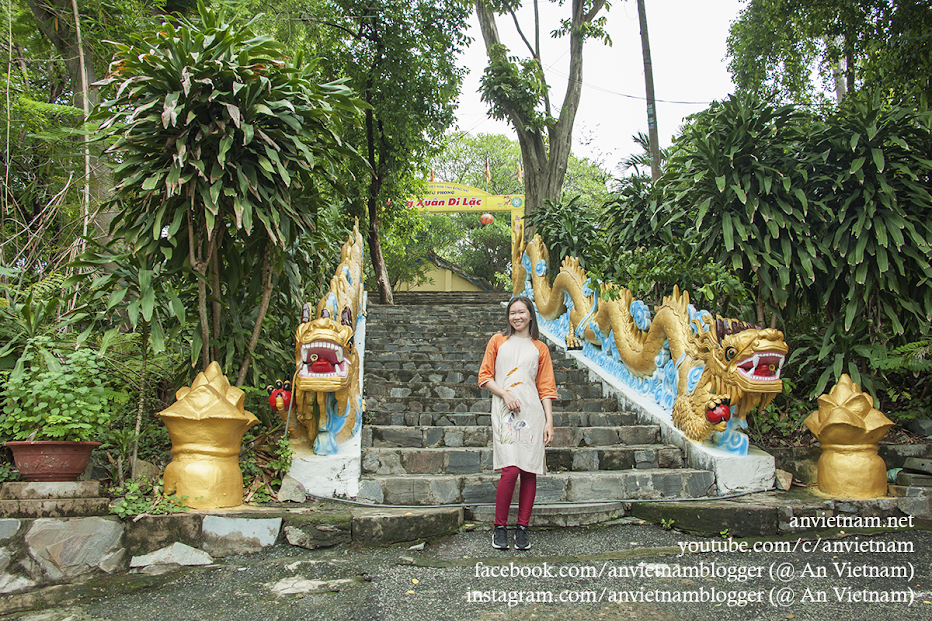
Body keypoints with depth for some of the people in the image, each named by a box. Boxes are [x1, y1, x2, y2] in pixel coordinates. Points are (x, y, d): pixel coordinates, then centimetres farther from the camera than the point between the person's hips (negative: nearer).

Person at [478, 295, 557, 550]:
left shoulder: (540, 348, 15)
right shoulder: (498, 341, 12)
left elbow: (545, 387, 12)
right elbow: (485, 376, 8)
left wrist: (549, 421, 4)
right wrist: (505, 394, -8)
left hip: (532, 412, 2)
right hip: (504, 411, -2)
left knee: (529, 471, 0)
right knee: (510, 470, -14)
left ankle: (522, 529, 13)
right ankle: (500, 527, 3)